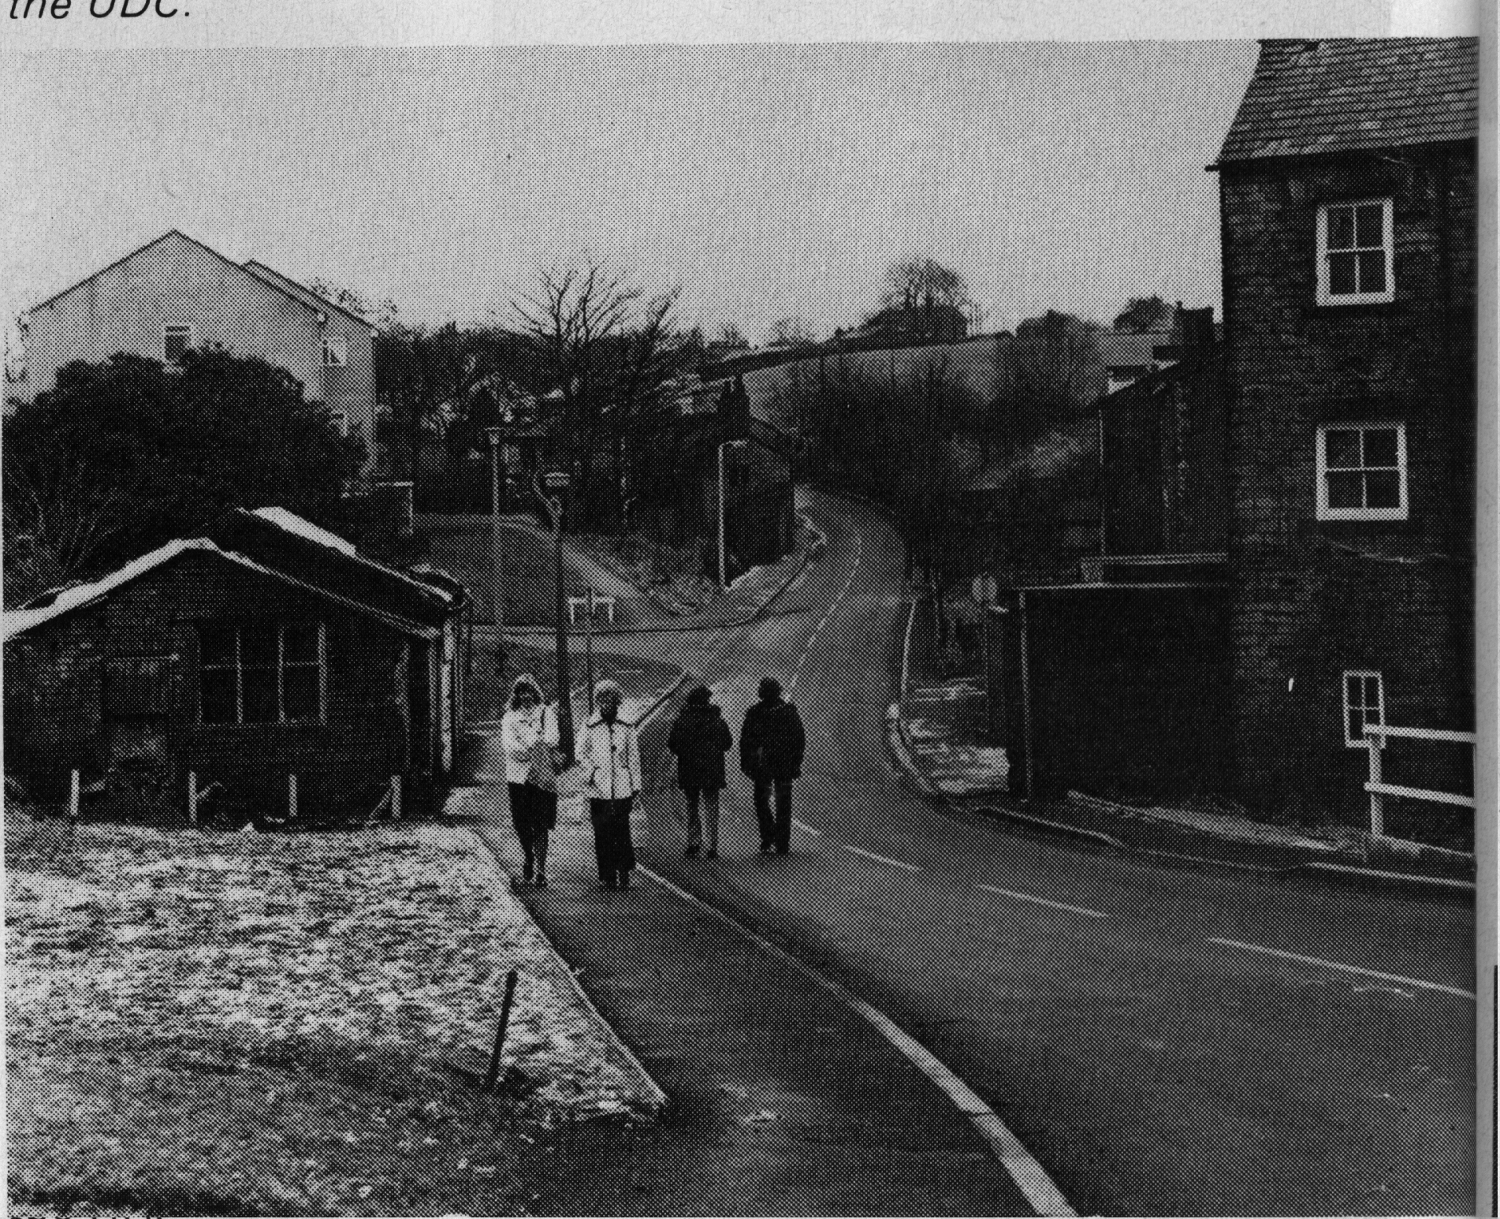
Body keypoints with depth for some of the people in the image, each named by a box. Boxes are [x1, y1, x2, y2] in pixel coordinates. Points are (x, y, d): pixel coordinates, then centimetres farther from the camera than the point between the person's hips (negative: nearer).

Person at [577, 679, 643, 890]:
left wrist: (635, 786, 9)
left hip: (622, 787, 0)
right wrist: (592, 770, -14)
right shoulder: (589, 728, 5)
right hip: (599, 789, 0)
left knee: (621, 831, -6)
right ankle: (607, 876, 7)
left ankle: (624, 873, 6)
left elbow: (634, 758, 11)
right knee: (602, 834, 0)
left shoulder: (627, 728, 8)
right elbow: (581, 754, 2)